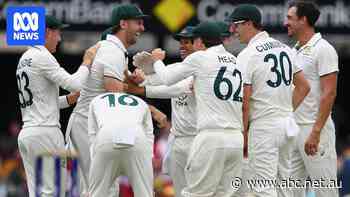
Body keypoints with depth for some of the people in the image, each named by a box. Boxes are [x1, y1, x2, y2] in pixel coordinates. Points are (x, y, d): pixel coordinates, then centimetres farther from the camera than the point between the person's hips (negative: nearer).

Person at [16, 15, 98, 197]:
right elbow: (73, 84, -18)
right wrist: (87, 62, -3)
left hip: (25, 133, 9)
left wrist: (72, 98, 15)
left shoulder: (24, 60, 18)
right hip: (46, 132, -9)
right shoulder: (42, 57, -10)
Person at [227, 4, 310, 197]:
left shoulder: (247, 55, -12)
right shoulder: (285, 48, 11)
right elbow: (303, 86, 14)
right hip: (288, 125, 8)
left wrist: (243, 135, -7)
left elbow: (244, 102, -14)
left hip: (264, 127, -8)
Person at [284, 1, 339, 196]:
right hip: (293, 129, 9)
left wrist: (315, 132, -22)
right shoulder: (295, 51, 17)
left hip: (315, 129, -9)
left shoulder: (323, 49, -9)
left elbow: (329, 93, -16)